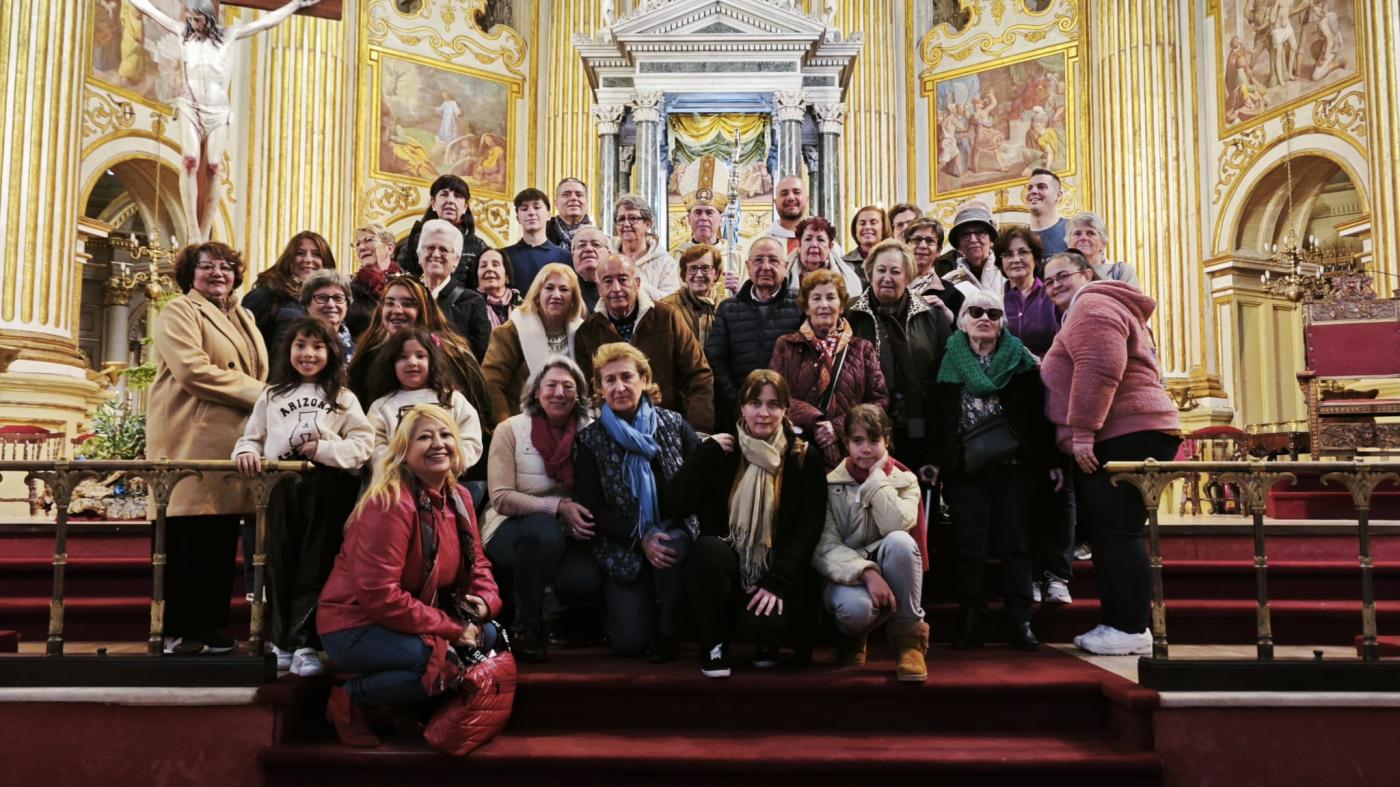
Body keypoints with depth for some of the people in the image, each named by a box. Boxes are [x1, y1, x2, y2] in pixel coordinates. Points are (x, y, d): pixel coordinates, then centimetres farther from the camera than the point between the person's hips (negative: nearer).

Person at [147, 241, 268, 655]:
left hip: (233, 441, 7)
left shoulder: (243, 318, 24)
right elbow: (193, 370, -14)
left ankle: (212, 625, 13)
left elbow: (260, 372, 28)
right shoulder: (178, 313, 0)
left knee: (223, 539, 6)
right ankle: (178, 629, 3)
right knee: (186, 539, -5)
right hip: (192, 441, -7)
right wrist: (256, 393, -12)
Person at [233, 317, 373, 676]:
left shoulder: (343, 398, 9)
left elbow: (364, 443, 1)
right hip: (282, 491, 2)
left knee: (314, 568, -2)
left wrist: (325, 450, -12)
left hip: (327, 494, -2)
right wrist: (247, 453, -9)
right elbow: (251, 438, 13)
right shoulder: (272, 396, 17)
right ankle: (282, 642, 19)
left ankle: (305, 644, 1)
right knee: (281, 567, 8)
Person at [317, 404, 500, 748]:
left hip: (408, 620, 9)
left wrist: (485, 600, -11)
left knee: (487, 634, -4)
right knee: (445, 663, -28)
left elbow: (476, 563, 13)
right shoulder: (390, 504, -24)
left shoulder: (459, 498, 3)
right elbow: (379, 595, -28)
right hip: (354, 627, -9)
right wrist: (452, 629, -24)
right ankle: (352, 697, -4)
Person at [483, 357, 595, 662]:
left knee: (586, 578, -31)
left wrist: (588, 519, -16)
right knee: (544, 528, -37)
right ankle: (525, 626, -15)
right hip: (512, 529, -2)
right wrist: (558, 506, -25)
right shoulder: (510, 430, -6)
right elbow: (502, 498, -13)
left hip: (566, 534, 2)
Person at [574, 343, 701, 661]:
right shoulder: (590, 440, -1)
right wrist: (641, 540, -18)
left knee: (672, 544, -37)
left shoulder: (673, 424, 2)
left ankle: (667, 630, -11)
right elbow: (592, 508, -6)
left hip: (674, 533, 1)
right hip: (622, 546, 0)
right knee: (629, 643, -13)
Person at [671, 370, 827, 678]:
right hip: (727, 565, 2)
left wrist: (777, 582, -18)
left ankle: (767, 637, 10)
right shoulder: (721, 451, 3)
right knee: (707, 547, -33)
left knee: (765, 622, -32)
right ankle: (714, 641, -9)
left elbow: (809, 528, -7)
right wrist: (707, 452, -12)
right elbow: (679, 504, -8)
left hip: (777, 570, -1)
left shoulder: (805, 458, 0)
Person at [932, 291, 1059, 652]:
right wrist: (934, 460, -2)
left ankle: (1019, 622, 4)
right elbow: (939, 416, 4)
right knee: (970, 544, -1)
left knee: (1014, 542, 0)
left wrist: (1050, 460, -2)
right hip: (965, 466, 0)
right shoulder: (950, 361, 6)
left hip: (1013, 463, 0)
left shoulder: (1020, 359, 6)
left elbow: (1037, 411, 3)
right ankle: (969, 621, 5)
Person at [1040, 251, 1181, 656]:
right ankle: (1118, 623, 14)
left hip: (1125, 436, -11)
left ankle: (1131, 629, -7)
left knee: (1117, 532, -10)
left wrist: (1082, 430, -21)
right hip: (1123, 437, 11)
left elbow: (1099, 369, -20)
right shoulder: (1094, 308, 30)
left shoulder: (1091, 306, -4)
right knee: (1109, 533, 10)